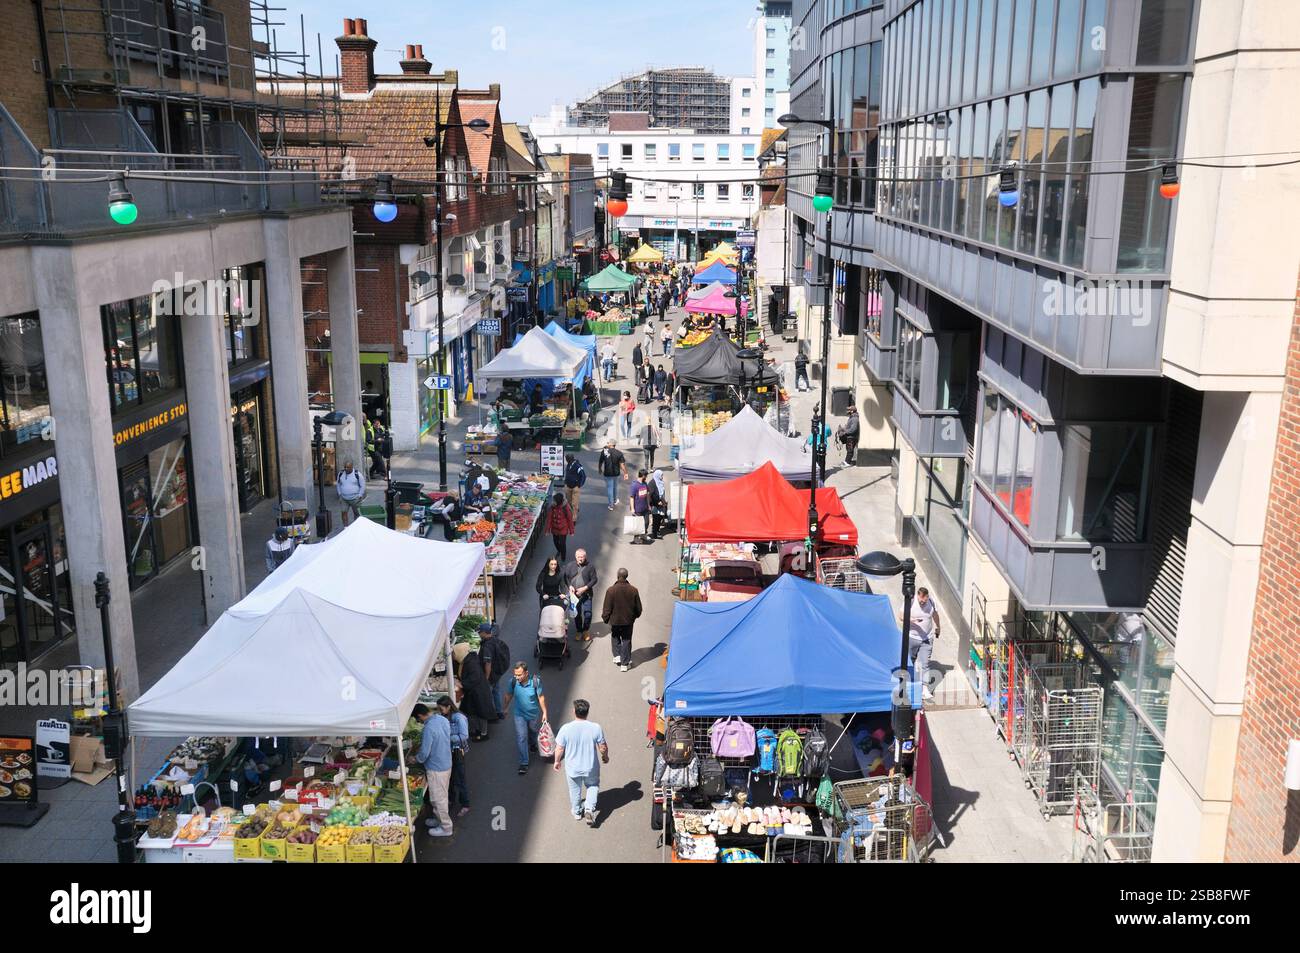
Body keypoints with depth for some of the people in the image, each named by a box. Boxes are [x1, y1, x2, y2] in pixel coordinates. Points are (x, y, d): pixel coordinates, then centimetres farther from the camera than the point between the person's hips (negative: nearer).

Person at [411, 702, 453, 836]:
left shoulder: (428, 729, -29)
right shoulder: (443, 720, -1)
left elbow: (424, 753, -24)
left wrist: (416, 759, -3)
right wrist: (422, 748, 16)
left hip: (436, 769, -9)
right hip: (447, 764, 9)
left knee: (438, 798, 7)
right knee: (441, 795, 24)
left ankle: (445, 828, 20)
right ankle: (441, 819, 40)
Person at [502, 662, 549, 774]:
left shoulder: (535, 681, -26)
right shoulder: (513, 681, -22)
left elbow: (541, 697, -13)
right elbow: (509, 695, -2)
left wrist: (544, 712, -9)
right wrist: (506, 708, 10)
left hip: (534, 714, 0)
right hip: (519, 714, 0)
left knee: (533, 731, 26)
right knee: (521, 737, -6)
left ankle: (532, 744, 59)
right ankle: (524, 763, 5)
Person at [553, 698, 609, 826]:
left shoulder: (565, 729, -22)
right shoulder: (596, 728, -20)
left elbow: (559, 749, -12)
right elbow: (603, 748, -10)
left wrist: (557, 761, 8)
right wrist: (605, 757, 12)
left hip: (572, 768, 0)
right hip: (591, 767, 0)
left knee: (575, 790, 25)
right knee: (593, 786, 27)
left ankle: (577, 812, 44)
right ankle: (589, 809, 10)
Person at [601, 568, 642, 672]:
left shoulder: (611, 590, -19)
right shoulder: (633, 590, -11)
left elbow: (607, 608, -13)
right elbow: (638, 607, 0)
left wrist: (605, 618, 4)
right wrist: (636, 615, 20)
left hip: (615, 620, -1)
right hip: (628, 620, 1)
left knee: (615, 638, 24)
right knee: (626, 641, 12)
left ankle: (617, 656, 17)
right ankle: (625, 663, 15)